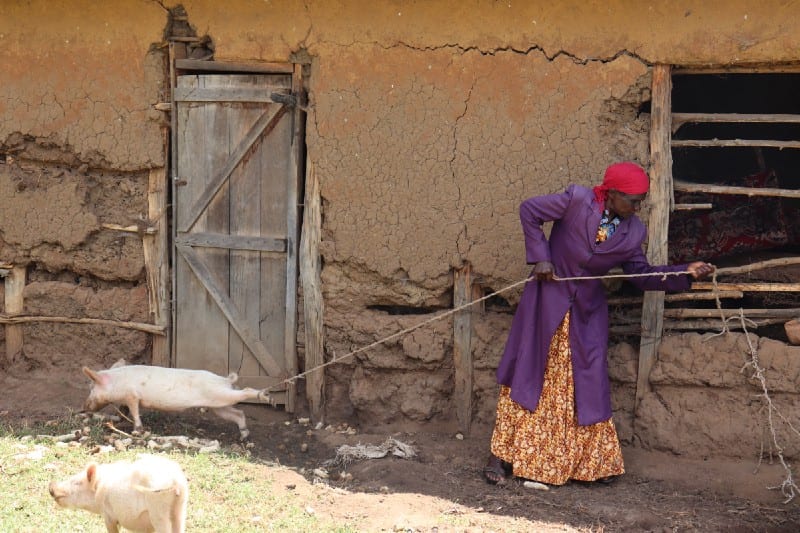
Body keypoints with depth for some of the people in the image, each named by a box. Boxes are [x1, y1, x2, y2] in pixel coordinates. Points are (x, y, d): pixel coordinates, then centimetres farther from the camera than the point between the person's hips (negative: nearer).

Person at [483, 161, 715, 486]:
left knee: (587, 383, 6)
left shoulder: (633, 232, -5)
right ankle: (503, 456, 11)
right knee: (528, 374, 2)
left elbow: (642, 276, 1)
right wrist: (540, 257, -14)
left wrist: (685, 273, -11)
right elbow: (528, 210, -9)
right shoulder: (576, 201, -18)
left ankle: (594, 462, 17)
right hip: (548, 299, -3)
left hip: (587, 310, 3)